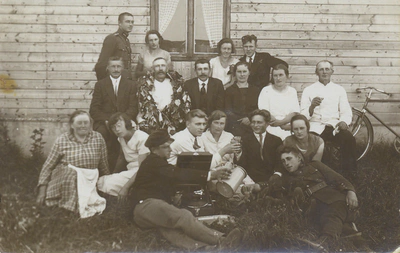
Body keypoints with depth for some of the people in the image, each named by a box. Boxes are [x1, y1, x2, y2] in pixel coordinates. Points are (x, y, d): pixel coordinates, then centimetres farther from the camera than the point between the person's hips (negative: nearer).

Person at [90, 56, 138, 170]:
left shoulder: (130, 85, 16)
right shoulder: (100, 85, 15)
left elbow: (133, 108, 5)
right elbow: (94, 109, 6)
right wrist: (106, 120, -12)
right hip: (103, 123, 0)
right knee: (101, 132, -33)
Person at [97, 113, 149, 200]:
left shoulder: (142, 138, -16)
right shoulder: (122, 138, 9)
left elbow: (142, 168, -22)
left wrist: (126, 187, -27)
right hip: (129, 172, 8)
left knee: (107, 184, -23)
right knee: (100, 181, -9)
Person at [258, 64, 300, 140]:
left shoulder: (292, 91, 17)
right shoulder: (266, 91, 8)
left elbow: (295, 113, 5)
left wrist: (281, 122, -14)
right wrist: (284, 126, -11)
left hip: (289, 130, 2)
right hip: (272, 128, -2)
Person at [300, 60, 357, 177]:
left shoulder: (339, 89, 19)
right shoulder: (308, 90, 14)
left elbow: (346, 112, 12)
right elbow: (303, 115, 4)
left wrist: (344, 122, -12)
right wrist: (312, 106, -18)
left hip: (335, 125, 2)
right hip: (316, 127, -1)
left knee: (349, 139, -31)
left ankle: (348, 175, -17)